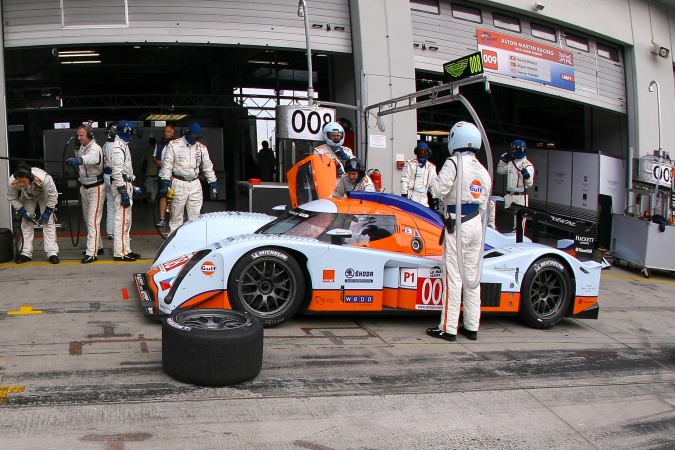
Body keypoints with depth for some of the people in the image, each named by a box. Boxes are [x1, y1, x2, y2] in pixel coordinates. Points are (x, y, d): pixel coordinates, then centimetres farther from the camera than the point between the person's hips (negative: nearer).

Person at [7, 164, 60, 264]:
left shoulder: (43, 178, -44)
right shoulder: (12, 182, -35)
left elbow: (53, 195, -27)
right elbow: (12, 198, -14)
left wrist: (47, 212, -24)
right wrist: (24, 212, -17)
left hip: (44, 194, -3)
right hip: (27, 196, 3)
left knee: (48, 221, -12)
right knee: (26, 221, -2)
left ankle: (52, 253, -10)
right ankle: (26, 253, 6)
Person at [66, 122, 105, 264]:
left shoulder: (95, 148, -20)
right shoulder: (81, 147, 7)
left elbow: (91, 158, -44)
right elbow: (80, 165, 12)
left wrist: (79, 159, -61)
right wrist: (73, 162, -6)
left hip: (95, 188, -9)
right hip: (84, 187, 9)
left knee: (93, 221, -12)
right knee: (88, 219, 17)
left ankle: (91, 253, -14)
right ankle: (98, 246, 30)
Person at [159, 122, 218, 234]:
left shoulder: (202, 148, 8)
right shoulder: (174, 145, -4)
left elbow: (208, 167, 15)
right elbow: (167, 165, -6)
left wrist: (213, 183, 12)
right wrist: (166, 182, -12)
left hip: (195, 185, 4)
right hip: (178, 184, -4)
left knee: (195, 216, 5)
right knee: (176, 215, 2)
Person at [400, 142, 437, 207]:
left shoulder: (432, 167, 15)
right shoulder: (410, 164, -2)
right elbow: (404, 180, -5)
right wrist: (404, 195, -10)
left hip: (424, 199, 5)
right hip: (411, 198, -5)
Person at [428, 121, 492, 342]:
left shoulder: (454, 163, -11)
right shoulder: (483, 170, 12)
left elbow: (438, 189, -16)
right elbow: (485, 203, 16)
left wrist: (436, 180, 5)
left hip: (457, 224, -7)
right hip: (476, 224, 7)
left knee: (453, 276, -4)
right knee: (472, 276, 12)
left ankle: (448, 328, 0)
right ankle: (472, 327, 18)